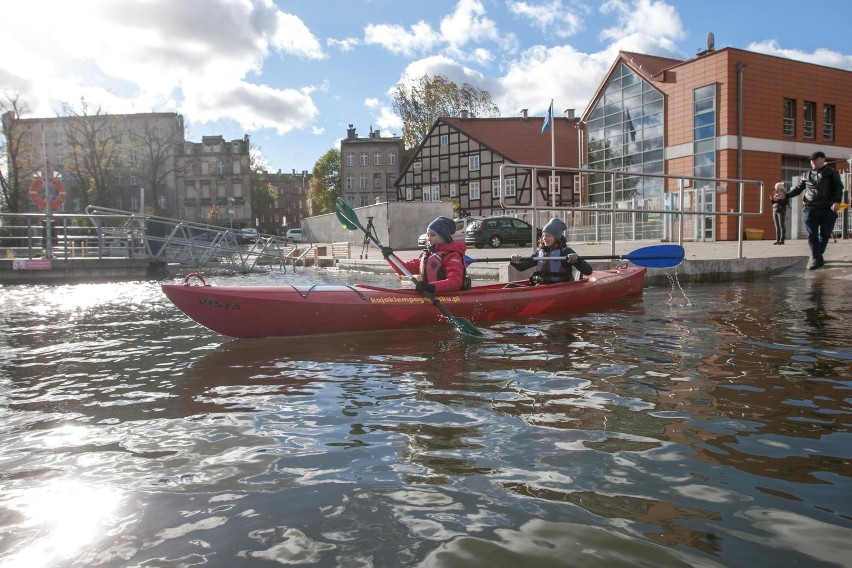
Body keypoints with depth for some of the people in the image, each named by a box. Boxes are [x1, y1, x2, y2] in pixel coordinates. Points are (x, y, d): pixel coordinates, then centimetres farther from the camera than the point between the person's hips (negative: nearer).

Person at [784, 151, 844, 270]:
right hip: (810, 210, 2)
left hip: (828, 210, -1)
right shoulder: (806, 175, 16)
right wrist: (785, 195, 1)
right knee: (812, 235, -5)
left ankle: (817, 256, 20)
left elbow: (838, 187, -1)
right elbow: (798, 189, 19)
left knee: (825, 235, 4)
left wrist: (837, 201, -18)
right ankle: (817, 259, -3)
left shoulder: (831, 172, 8)